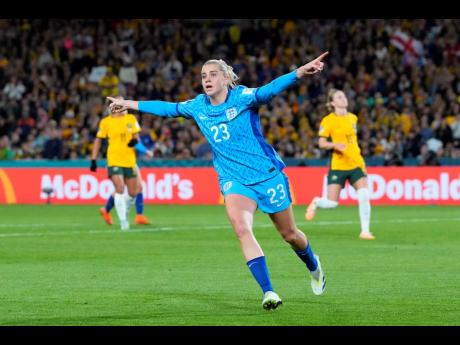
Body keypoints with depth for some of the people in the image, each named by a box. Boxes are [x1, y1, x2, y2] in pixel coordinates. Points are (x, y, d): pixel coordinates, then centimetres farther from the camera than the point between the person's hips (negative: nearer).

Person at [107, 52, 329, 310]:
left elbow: (269, 90, -31)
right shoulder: (197, 106, 3)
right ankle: (269, 293, -26)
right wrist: (130, 104, 25)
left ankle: (314, 266, 45)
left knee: (289, 234, 10)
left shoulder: (242, 97, -13)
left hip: (268, 175, -3)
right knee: (241, 228, -25)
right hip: (234, 180, 3)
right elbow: (168, 108, 19)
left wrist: (300, 73, -50)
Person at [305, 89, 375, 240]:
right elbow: (321, 143, -6)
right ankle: (315, 203, 31)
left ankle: (365, 231, -8)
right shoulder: (328, 121, -6)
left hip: (356, 163, 4)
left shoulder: (353, 118, 11)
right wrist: (334, 144, -26)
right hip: (338, 165, -4)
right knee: (332, 203, -5)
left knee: (364, 196, -15)